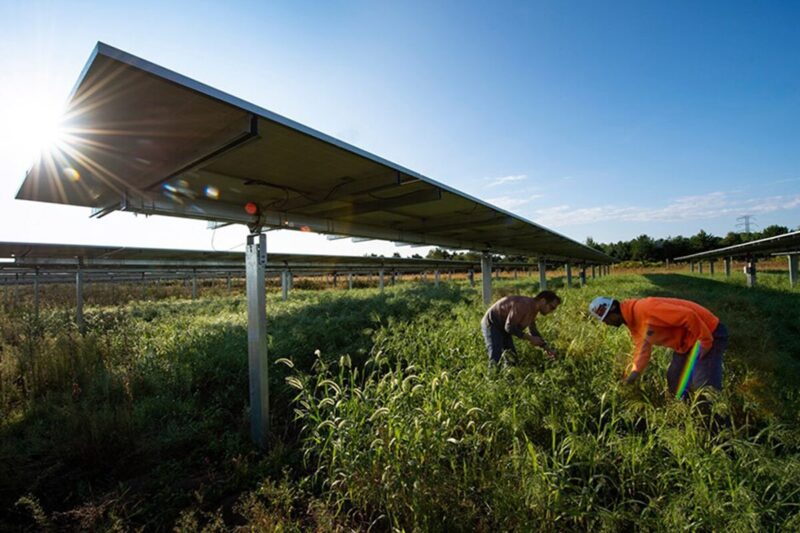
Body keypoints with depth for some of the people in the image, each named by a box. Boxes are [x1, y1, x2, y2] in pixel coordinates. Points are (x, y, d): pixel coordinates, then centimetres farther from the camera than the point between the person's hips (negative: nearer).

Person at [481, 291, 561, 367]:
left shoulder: (533, 309, 2)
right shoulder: (523, 305, -29)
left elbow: (533, 330, 13)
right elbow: (509, 327, -30)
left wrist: (546, 348, 5)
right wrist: (530, 338, -23)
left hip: (503, 328, 10)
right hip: (491, 324, -10)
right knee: (496, 360, -19)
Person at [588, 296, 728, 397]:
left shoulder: (644, 308, -30)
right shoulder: (633, 324, 2)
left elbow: (687, 316, -31)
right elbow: (642, 349, 0)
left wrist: (705, 341, -25)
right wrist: (635, 372, -12)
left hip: (709, 333, -9)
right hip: (685, 343, 9)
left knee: (705, 385, -14)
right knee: (675, 382, 12)